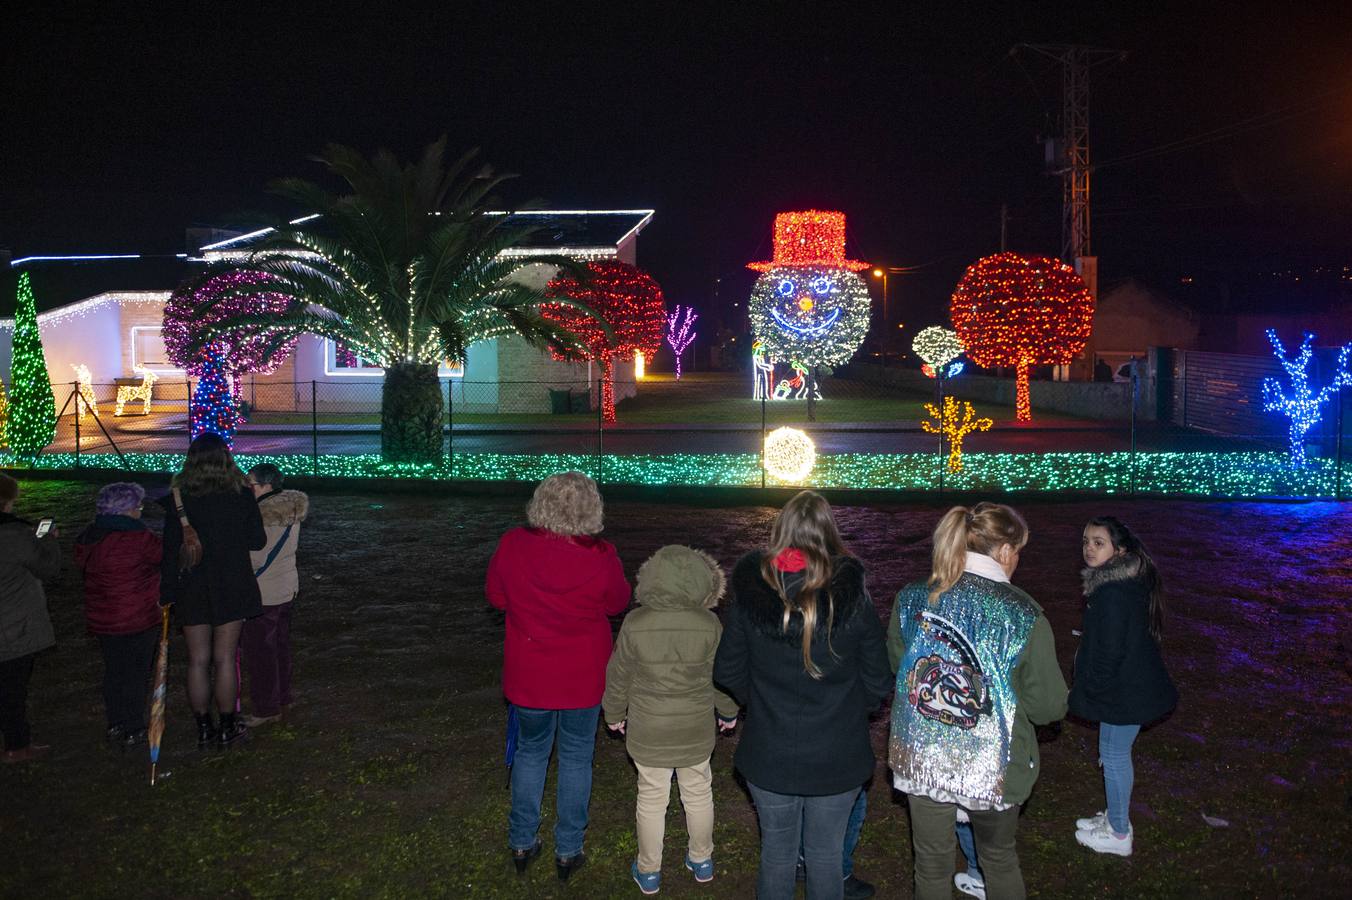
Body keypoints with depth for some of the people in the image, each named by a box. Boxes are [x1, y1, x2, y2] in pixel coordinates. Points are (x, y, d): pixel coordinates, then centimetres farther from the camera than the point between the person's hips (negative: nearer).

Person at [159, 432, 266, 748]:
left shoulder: (178, 498, -8)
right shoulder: (242, 494, -8)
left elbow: (171, 551, -6)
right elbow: (258, 541, -1)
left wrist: (167, 593, 2)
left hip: (192, 589, 0)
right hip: (232, 587, 0)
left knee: (198, 660, 11)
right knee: (225, 659, 8)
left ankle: (204, 728, 20)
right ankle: (227, 728, 17)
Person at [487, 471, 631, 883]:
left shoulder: (512, 545, -17)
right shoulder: (601, 557, -21)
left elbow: (496, 596, 0)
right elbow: (617, 603, -2)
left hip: (528, 675, 1)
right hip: (582, 677, -1)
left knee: (530, 752, 22)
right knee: (576, 759, 17)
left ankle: (522, 844, 32)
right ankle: (568, 851, 27)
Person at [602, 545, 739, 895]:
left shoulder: (635, 624, -18)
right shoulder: (709, 624, -19)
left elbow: (619, 676, -6)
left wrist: (614, 714, 12)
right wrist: (728, 712, 13)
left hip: (648, 732, 0)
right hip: (696, 731, 1)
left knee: (651, 797, 17)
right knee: (698, 792, 22)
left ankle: (649, 871, 32)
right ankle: (702, 861, 39)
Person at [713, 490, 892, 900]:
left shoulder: (748, 597, -13)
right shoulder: (854, 599, -16)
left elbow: (727, 673, -3)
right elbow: (877, 684, -7)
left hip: (769, 757, 1)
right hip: (837, 759, -1)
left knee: (776, 851, 20)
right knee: (826, 854, 18)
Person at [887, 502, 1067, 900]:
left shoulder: (910, 600, -7)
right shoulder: (1024, 616, -17)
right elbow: (1049, 707, -11)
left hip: (920, 760, 2)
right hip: (993, 768, -2)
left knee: (932, 865, 21)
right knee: (999, 859, 25)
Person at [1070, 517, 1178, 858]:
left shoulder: (1112, 594, -28)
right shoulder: (1125, 581, 5)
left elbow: (1109, 651, -25)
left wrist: (1087, 693, -12)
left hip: (1124, 691, -10)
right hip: (1130, 685, 10)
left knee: (1114, 755, 5)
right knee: (1115, 753, 21)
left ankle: (1118, 834, 20)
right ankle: (1115, 817, 37)